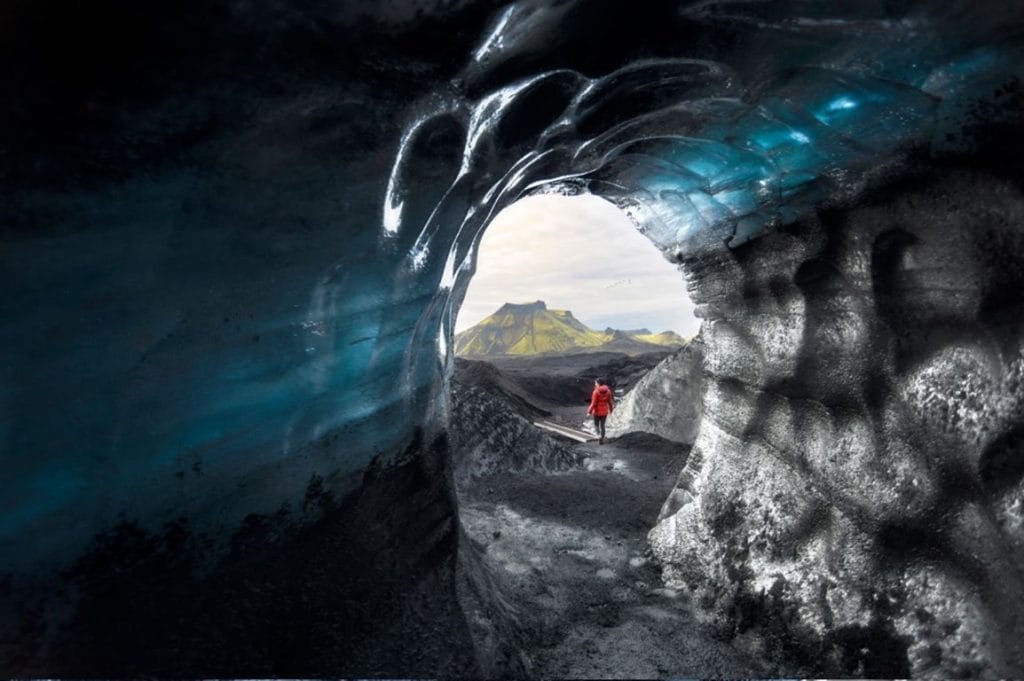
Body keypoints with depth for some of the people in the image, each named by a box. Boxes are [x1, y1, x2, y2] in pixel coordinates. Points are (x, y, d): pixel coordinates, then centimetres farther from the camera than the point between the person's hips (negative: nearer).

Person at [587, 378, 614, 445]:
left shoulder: (596, 391, -18)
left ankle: (599, 434, -12)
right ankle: (601, 440, 15)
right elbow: (610, 401, 4)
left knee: (596, 424, 14)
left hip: (597, 411, -4)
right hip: (604, 411, 4)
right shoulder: (608, 391, -3)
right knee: (602, 425, 14)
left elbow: (593, 403, -18)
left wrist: (589, 411, -10)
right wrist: (611, 410, 19)